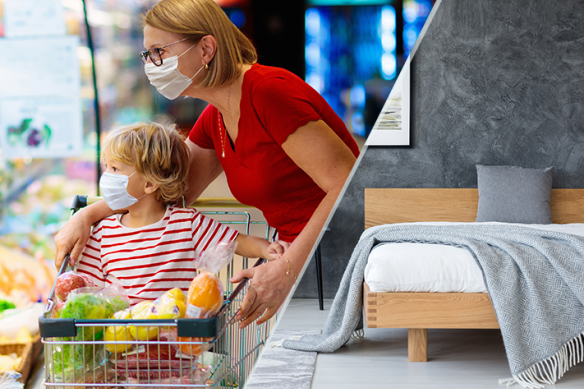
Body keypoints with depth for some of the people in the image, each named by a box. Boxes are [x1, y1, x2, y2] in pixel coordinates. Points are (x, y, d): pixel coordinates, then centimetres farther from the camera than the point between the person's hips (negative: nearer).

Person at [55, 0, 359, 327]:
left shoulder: (269, 93, -20)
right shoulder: (215, 120, 10)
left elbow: (349, 186, -24)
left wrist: (288, 268, -27)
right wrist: (86, 216, 4)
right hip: (306, 263, 8)